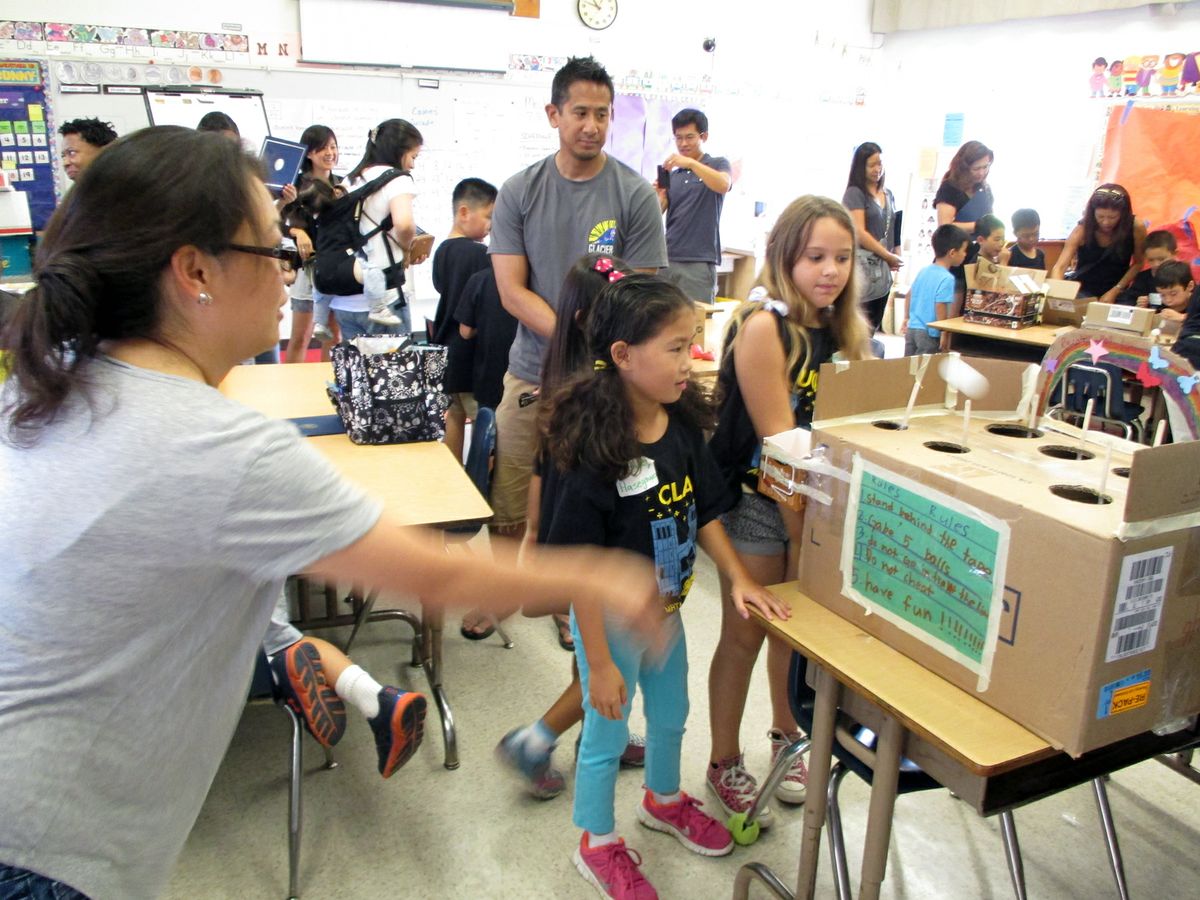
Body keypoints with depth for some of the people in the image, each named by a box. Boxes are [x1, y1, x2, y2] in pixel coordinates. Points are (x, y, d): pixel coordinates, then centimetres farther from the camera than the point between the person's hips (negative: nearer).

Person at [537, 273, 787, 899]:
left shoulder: (683, 425, -10)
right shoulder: (590, 453, -30)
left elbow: (705, 512, 4)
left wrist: (737, 577, -4)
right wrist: (599, 664, -21)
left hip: (667, 612, 7)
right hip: (611, 621, -7)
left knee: (670, 715, 27)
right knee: (606, 735, 15)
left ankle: (663, 799, 57)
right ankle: (597, 845, 41)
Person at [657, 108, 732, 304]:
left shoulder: (718, 164, 8)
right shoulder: (672, 175, 19)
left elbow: (723, 185, -16)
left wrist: (691, 163, -27)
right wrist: (657, 196, -13)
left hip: (699, 262, -4)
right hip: (667, 259, 4)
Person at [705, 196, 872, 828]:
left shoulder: (845, 328, 3)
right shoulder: (764, 326, -19)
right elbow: (778, 439, -21)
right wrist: (799, 533, -19)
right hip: (757, 499, -6)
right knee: (744, 635, 5)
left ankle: (786, 739, 40)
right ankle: (725, 765, 23)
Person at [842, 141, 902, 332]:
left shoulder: (888, 195, 17)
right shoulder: (854, 193, -5)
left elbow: (893, 229, 20)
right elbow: (859, 233, -13)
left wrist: (896, 256, 2)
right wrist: (889, 256, -8)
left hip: (883, 268, 7)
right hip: (862, 266, -7)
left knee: (874, 326, 9)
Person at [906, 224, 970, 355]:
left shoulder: (924, 271, 8)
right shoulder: (947, 278, -16)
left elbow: (910, 294, 17)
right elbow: (940, 308, -20)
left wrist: (907, 319, 28)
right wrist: (944, 334, -14)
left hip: (912, 328, 7)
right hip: (929, 333, -7)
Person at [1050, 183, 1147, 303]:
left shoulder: (1136, 228, -15)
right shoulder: (1082, 230, -19)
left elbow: (1138, 264, -3)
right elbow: (1059, 267, -25)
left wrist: (1114, 292, -11)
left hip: (1117, 292, 1)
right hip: (1083, 290, -1)